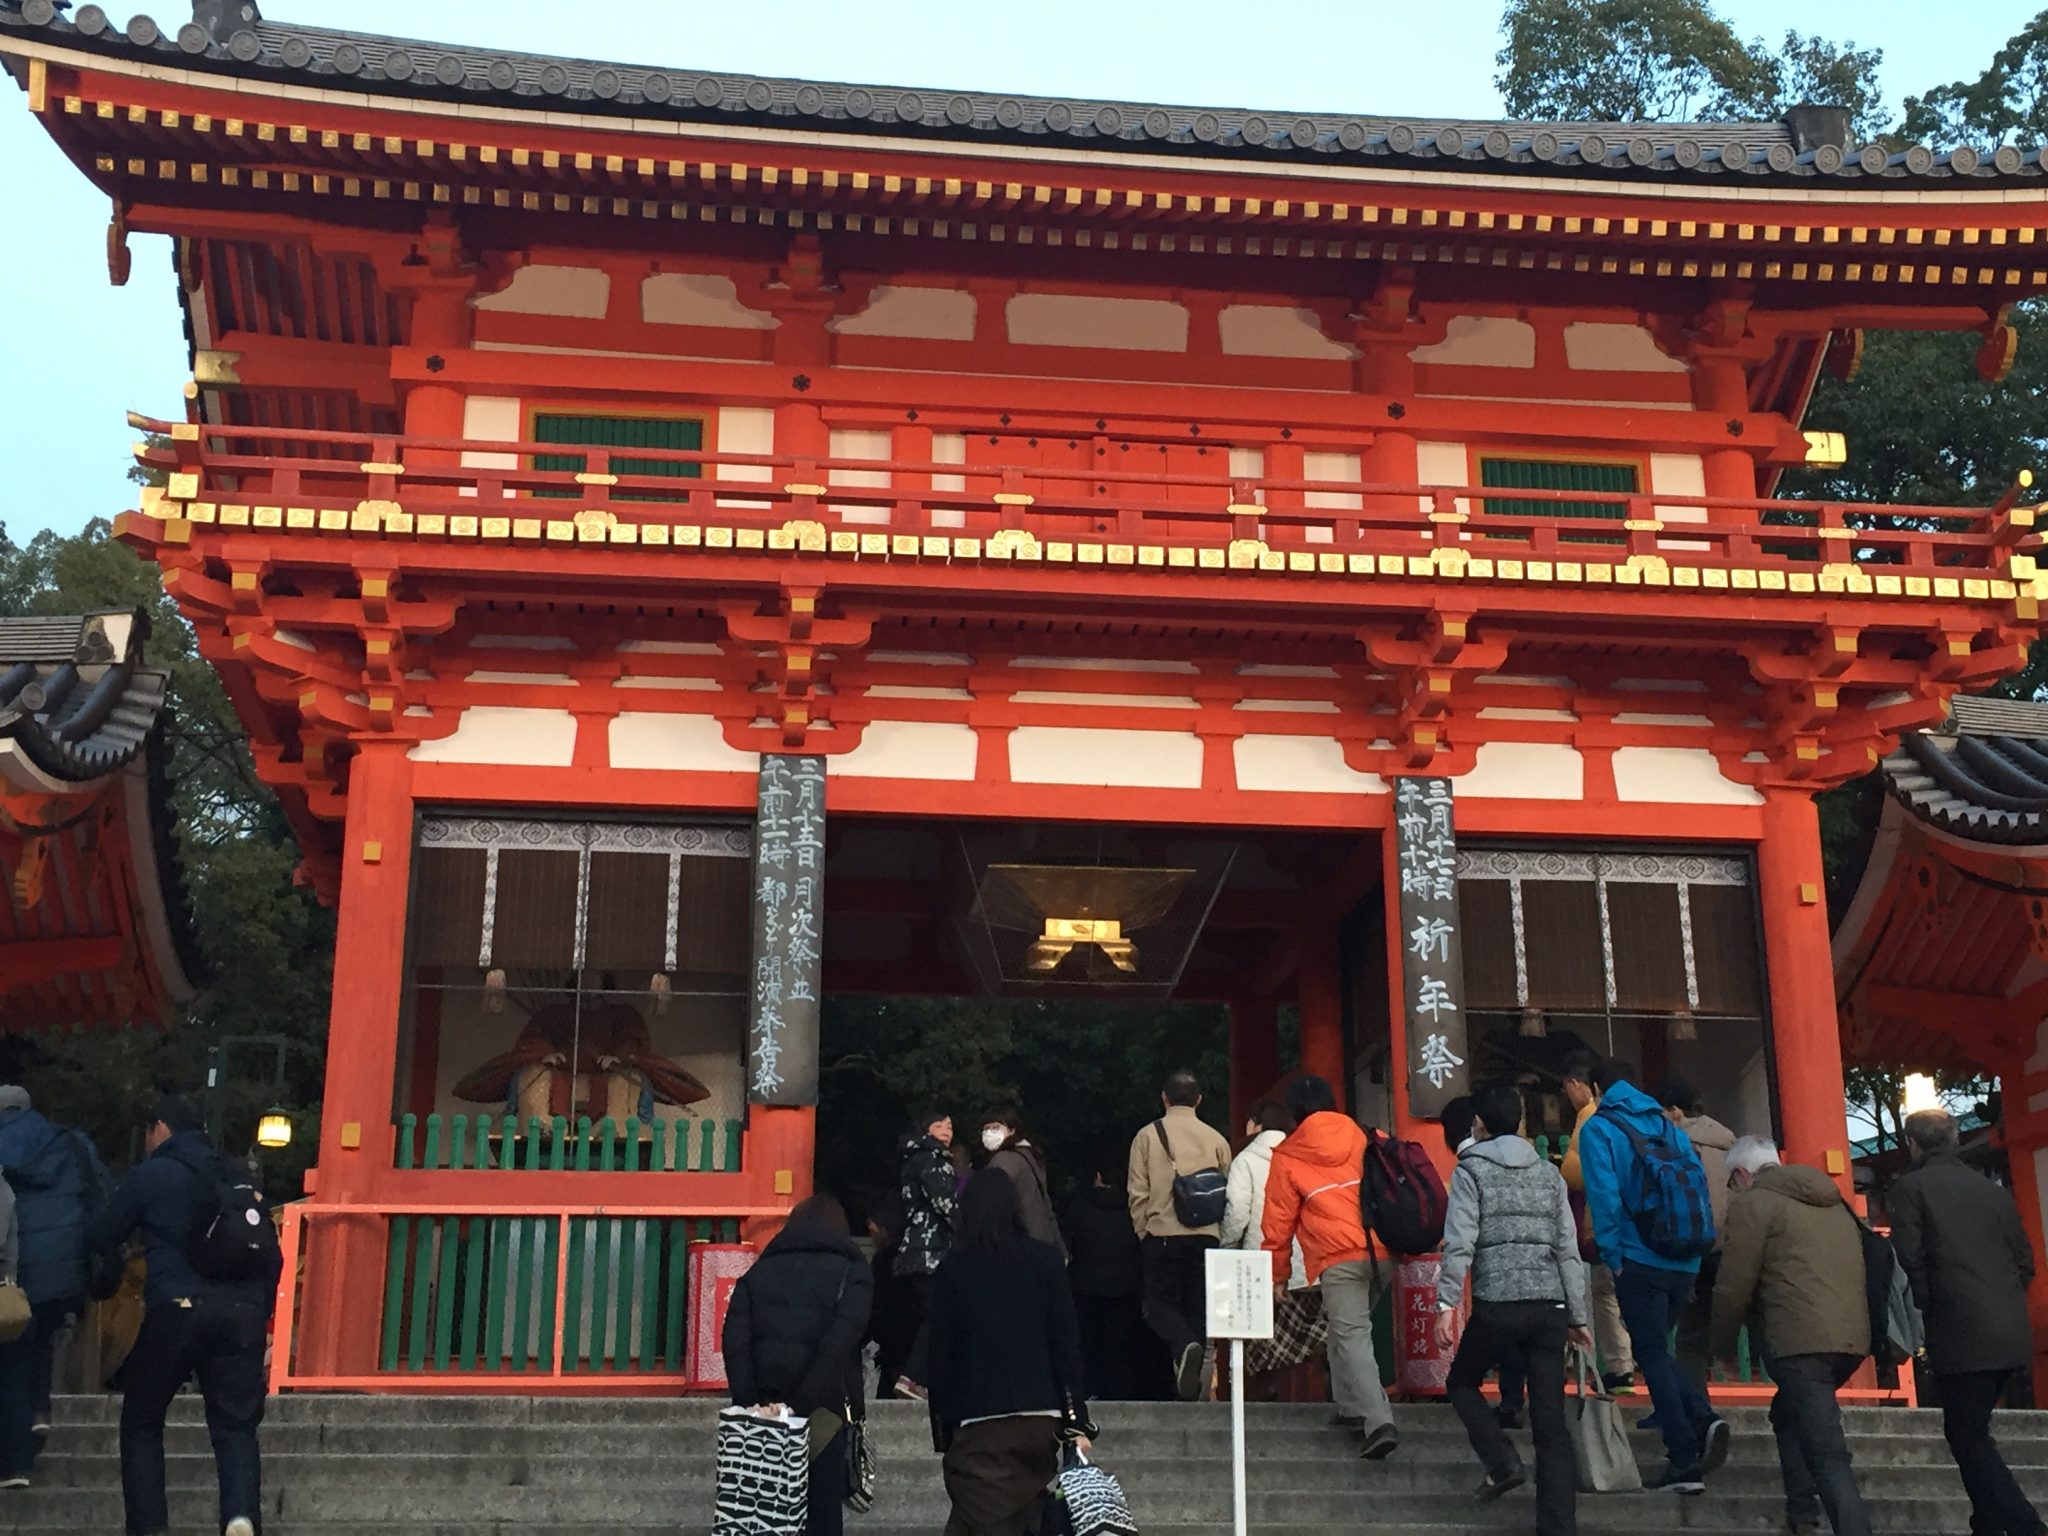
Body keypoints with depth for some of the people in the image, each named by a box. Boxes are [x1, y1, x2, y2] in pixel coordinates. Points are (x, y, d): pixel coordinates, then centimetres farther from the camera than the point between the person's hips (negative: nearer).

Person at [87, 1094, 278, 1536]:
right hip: (242, 1311, 4)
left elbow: (99, 1241, 12)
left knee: (141, 1421, 13)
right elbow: (271, 1253, 16)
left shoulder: (150, 1174, 5)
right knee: (235, 1424, 5)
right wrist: (261, 1312, 21)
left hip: (178, 1309, -3)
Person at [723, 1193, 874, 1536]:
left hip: (764, 1409, 3)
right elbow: (838, 1347, -12)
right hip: (822, 1413, -3)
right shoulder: (852, 1273, 3)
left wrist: (750, 1403, -9)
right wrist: (800, 1406, -15)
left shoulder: (759, 1270, 12)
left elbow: (735, 1341, -3)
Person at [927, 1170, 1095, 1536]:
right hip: (1039, 1419, 1)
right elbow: (1067, 1346, -1)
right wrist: (1077, 1422, 2)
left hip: (976, 1426, -1)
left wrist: (943, 1431, 9)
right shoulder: (1045, 1261, 1)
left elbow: (941, 1358, 3)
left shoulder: (950, 1271, 1)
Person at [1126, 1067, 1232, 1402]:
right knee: (1200, 1309, 9)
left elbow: (1137, 1193, 0)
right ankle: (1190, 1391, 7)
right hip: (1207, 1237, 2)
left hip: (1163, 1234, -2)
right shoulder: (1216, 1139, 7)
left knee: (1161, 1303, 7)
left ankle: (1183, 1345, -24)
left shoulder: (1148, 1135, 2)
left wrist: (1144, 1233, 10)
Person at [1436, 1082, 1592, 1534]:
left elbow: (1460, 1242, -9)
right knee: (1551, 1422, 4)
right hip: (1550, 1306, 4)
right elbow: (1568, 1249, 12)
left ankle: (1503, 1464, 3)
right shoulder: (1549, 1174, 14)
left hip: (1497, 1305, -4)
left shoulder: (1472, 1168, 2)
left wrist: (1446, 1303, -10)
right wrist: (1577, 1316, 15)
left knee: (1462, 1383, 21)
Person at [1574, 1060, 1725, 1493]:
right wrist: (1692, 1249, 15)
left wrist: (1612, 1256, -6)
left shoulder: (1597, 1129, -1)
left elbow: (1603, 1194, -11)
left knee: (1652, 1354, 1)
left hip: (1640, 1261, -6)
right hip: (1684, 1263, 6)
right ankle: (1703, 1418, -3)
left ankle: (1686, 1461, -4)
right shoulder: (1672, 1130, 15)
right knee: (1656, 1350, 20)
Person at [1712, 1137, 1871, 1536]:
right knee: (1790, 1413, 28)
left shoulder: (1752, 1203, 0)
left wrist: (1723, 1347, 10)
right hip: (1852, 1337, 8)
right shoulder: (1834, 1202, 23)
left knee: (1827, 1454, -12)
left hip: (1801, 1342, -8)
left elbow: (1734, 1285, -4)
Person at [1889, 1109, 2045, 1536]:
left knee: (1967, 1437, -1)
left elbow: (1910, 1260, -11)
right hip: (2010, 1335, 6)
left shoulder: (1910, 1187, -2)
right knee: (1974, 1430, 19)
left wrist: (1928, 1309, 3)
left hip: (1961, 1335, -6)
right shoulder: (1991, 1189, 14)